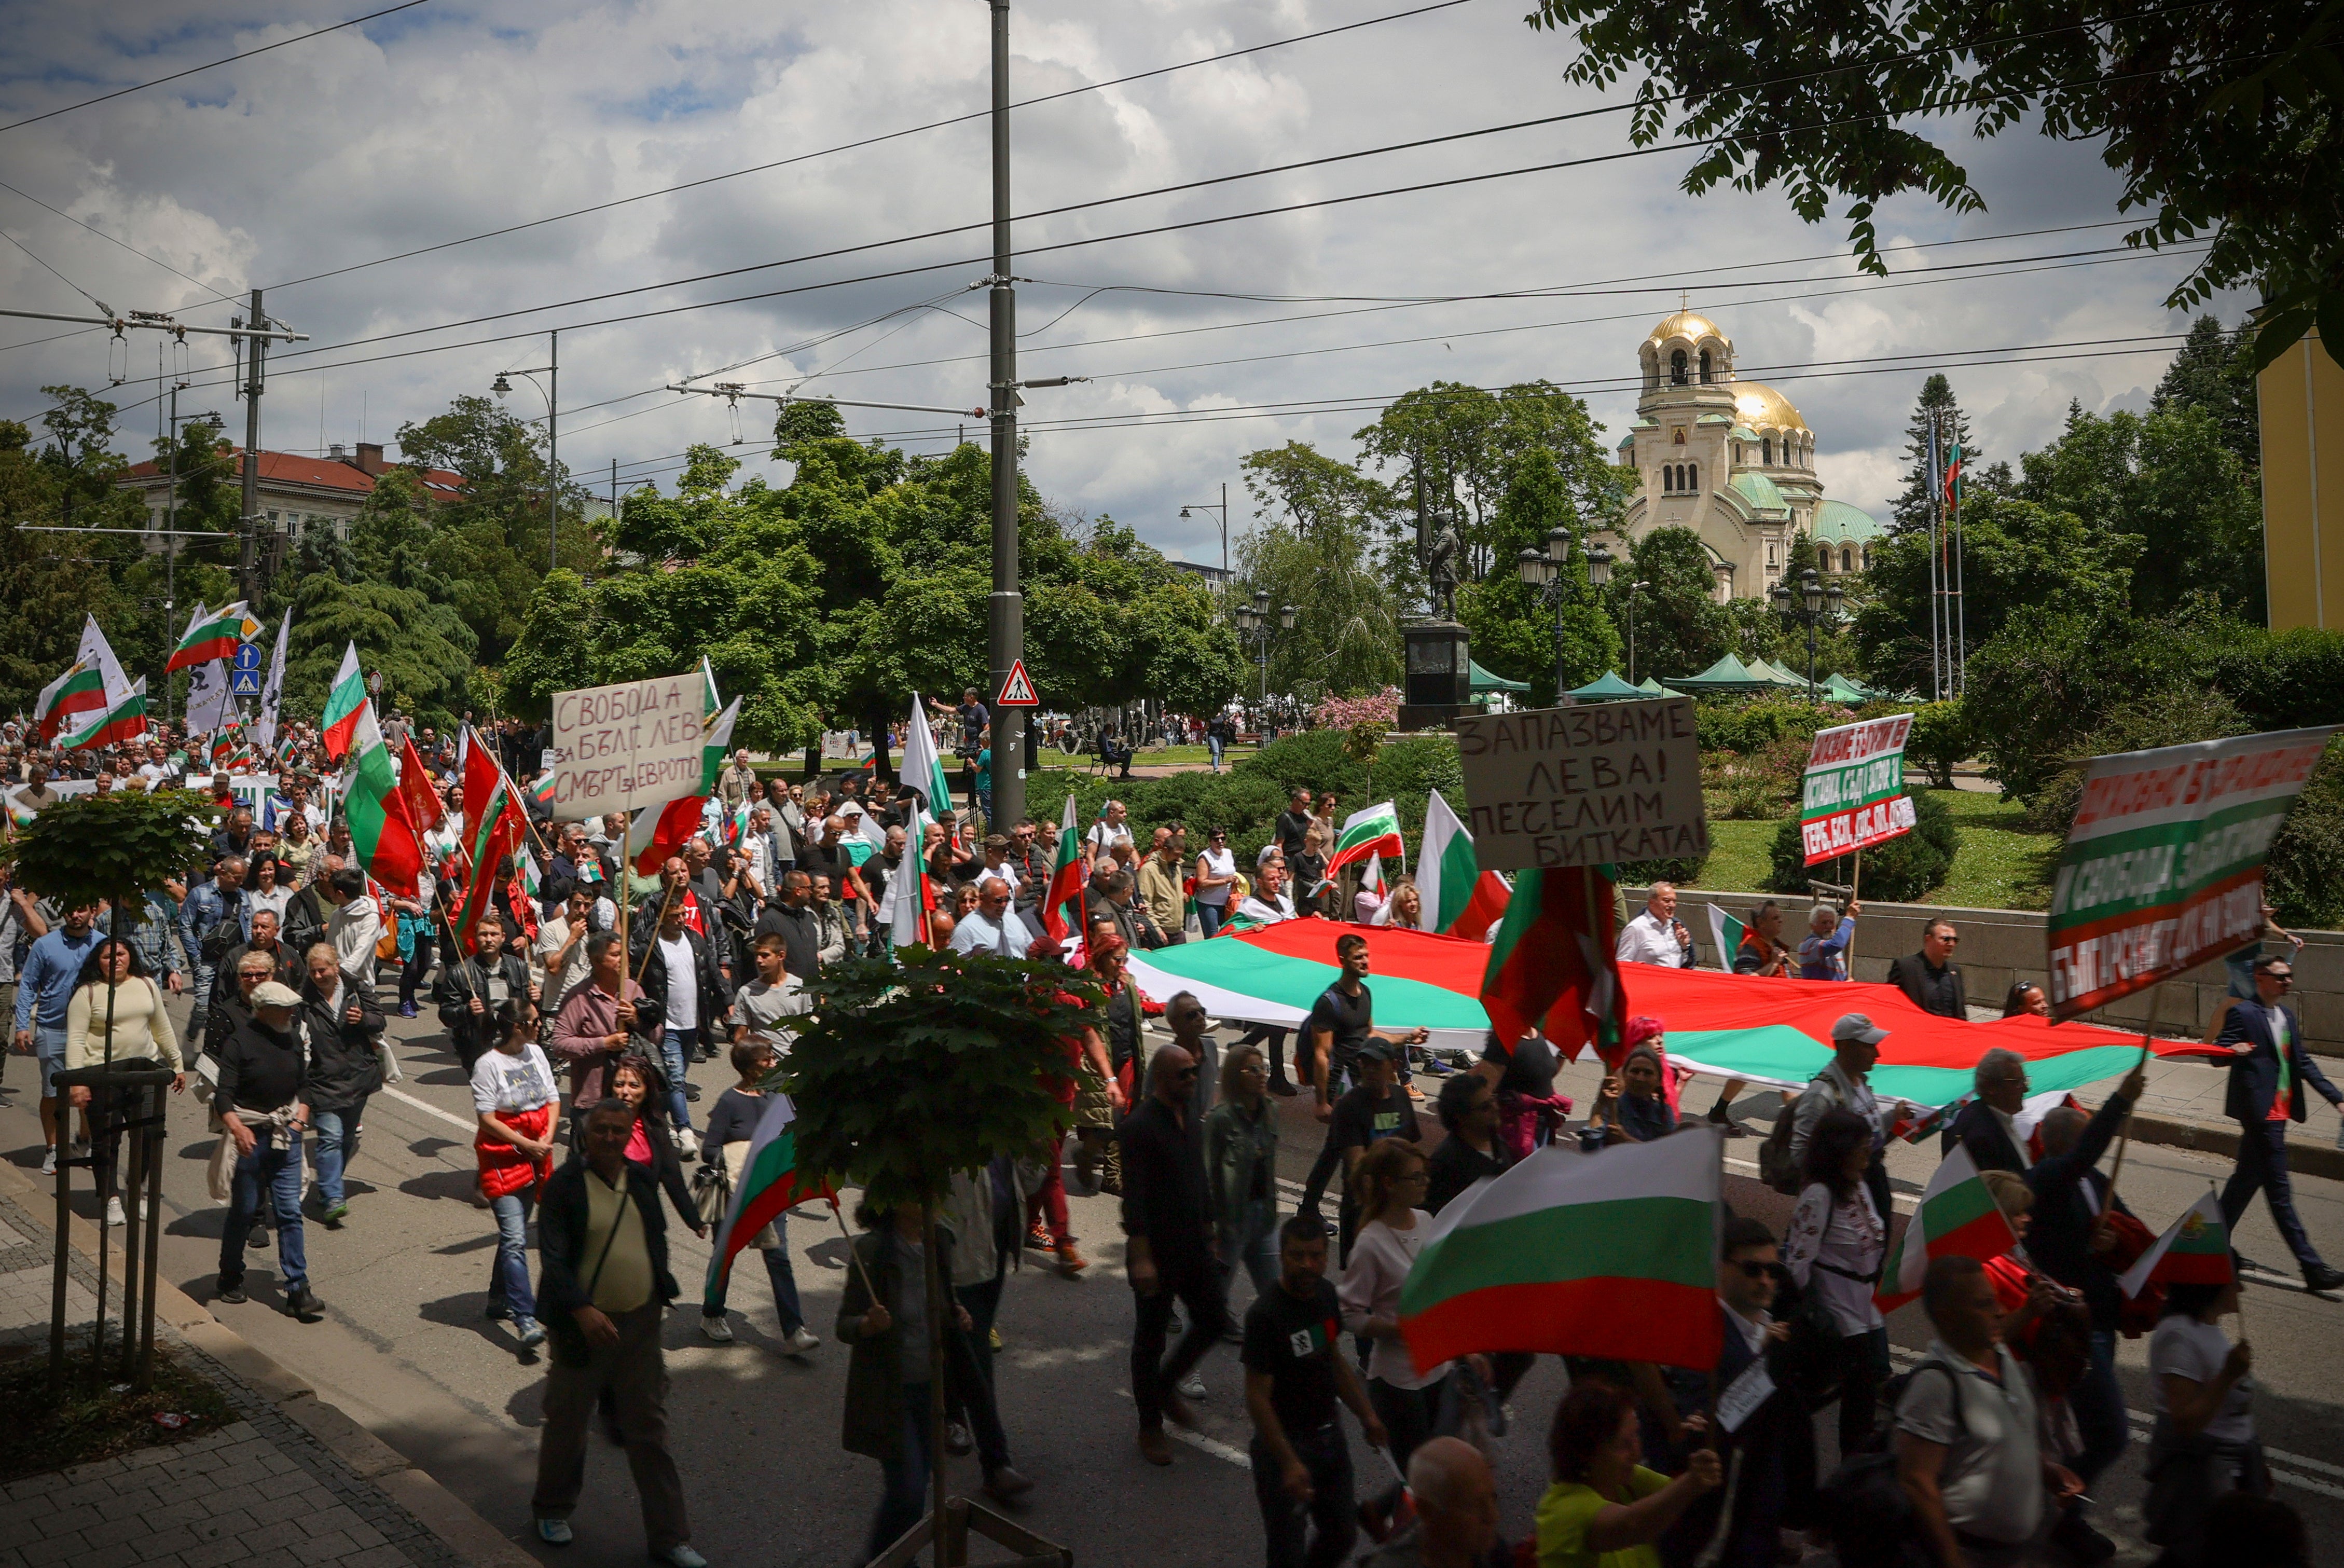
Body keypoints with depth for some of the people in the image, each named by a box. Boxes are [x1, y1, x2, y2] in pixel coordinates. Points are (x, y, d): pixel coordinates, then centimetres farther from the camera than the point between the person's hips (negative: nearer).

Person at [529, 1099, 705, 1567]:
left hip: (641, 1322, 4)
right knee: (566, 1423, 14)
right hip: (584, 1323, -4)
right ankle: (552, 1511, 40)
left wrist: (661, 1294, 13)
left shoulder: (641, 1182, 4)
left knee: (649, 1430, 8)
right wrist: (581, 1309, -30)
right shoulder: (566, 1185, -12)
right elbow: (552, 1257, -19)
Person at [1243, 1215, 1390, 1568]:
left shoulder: (1325, 1293, -1)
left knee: (1342, 1535, 18)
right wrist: (1289, 1462, -25)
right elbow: (1257, 1398, -22)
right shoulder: (1265, 1314, -24)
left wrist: (1367, 1416, 11)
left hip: (1329, 1437, 7)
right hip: (1285, 1444, -7)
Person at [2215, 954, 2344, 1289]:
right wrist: (2234, 1051, -37)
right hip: (2260, 1111, -9)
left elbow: (2303, 1062, 18)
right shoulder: (2243, 1013, -12)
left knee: (2248, 1177, 16)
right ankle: (2312, 1268, -4)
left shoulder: (2288, 1016, 14)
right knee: (2279, 1190, -5)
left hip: (2279, 1110, 9)